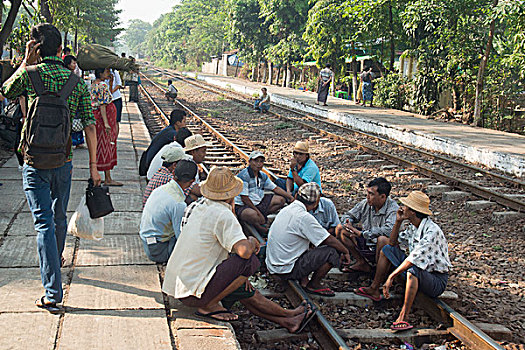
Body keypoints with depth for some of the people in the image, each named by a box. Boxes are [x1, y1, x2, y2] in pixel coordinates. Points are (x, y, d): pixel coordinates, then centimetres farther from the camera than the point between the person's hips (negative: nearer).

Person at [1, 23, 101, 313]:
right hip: (64, 161, 3)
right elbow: (89, 125, -1)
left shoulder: (30, 74, -8)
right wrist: (93, 165, 4)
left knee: (44, 222, -4)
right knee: (59, 216, 23)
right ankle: (55, 260, 49)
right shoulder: (76, 81, 0)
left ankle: (53, 292, -9)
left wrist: (25, 63, 16)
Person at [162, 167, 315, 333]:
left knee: (246, 291, 15)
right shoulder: (223, 215, -18)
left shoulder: (201, 207, 11)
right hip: (193, 292, -9)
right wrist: (252, 242, -5)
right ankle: (208, 305, -5)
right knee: (250, 261, -15)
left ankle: (287, 320, 21)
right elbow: (244, 251, -29)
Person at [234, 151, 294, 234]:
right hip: (242, 206, -8)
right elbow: (244, 198, -19)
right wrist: (258, 211, -19)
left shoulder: (263, 176, 7)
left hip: (259, 203, 8)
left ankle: (262, 217, -5)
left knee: (281, 200, 4)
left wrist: (290, 197, 2)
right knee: (253, 215, -40)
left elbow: (276, 188, 14)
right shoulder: (243, 176, -18)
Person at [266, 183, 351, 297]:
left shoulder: (285, 210, 8)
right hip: (286, 269, -9)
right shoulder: (304, 217, -19)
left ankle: (303, 280, 11)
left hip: (272, 266, 9)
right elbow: (330, 240, -14)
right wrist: (346, 252, 4)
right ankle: (313, 285, 7)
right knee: (332, 252, -9)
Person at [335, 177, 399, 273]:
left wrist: (361, 233, -33)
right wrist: (348, 223, -14)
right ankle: (362, 264, 1)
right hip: (366, 245, 6)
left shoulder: (393, 209, -20)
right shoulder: (365, 203, -2)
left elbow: (389, 230, -38)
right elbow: (348, 215, 13)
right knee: (340, 228, -2)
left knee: (383, 239, -40)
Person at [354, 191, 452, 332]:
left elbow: (413, 259, -32)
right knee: (387, 249, 10)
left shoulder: (432, 231, -25)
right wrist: (398, 222, 1)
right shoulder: (413, 227, 3)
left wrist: (391, 277, -30)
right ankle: (374, 290, 14)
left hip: (437, 280, -9)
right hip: (418, 275, 9)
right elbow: (393, 243, 14)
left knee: (412, 270, -41)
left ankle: (404, 317, -39)